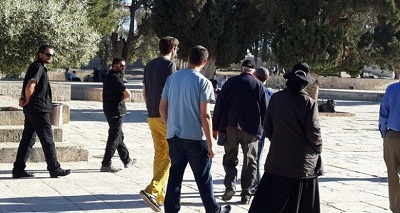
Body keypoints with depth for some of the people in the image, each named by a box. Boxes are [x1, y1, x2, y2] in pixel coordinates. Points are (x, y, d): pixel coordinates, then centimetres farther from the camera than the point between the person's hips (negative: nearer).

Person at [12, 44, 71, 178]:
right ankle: (54, 169, 5)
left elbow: (27, 86, 23)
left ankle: (18, 169, 10)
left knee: (28, 140, 10)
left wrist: (24, 99, 7)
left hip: (31, 110, 10)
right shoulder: (38, 67, -13)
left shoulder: (38, 67, 19)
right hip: (39, 109, -10)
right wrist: (28, 100, -11)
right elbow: (30, 86, -26)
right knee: (47, 140, -2)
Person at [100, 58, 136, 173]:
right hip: (115, 111, -10)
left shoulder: (109, 76, 15)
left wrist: (121, 98, -5)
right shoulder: (114, 77, -17)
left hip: (110, 110, 10)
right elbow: (127, 94, -20)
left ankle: (126, 161, 31)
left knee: (119, 136, 19)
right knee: (114, 138, -6)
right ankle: (106, 164, -5)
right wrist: (123, 98, -1)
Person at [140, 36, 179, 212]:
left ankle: (160, 194, 18)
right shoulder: (169, 64, -10)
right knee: (172, 155, -2)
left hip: (152, 117, 8)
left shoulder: (149, 65, 13)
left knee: (159, 155, 15)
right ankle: (152, 190, -16)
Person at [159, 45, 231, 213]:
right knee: (203, 177, 9)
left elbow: (162, 108, 7)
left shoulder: (172, 78, 4)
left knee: (175, 176, 10)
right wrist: (210, 143, -8)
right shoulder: (203, 82, -11)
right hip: (195, 138, -4)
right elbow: (204, 115, -14)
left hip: (174, 136, 4)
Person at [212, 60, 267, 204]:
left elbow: (219, 105, 2)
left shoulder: (230, 82, 3)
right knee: (249, 162, 8)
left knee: (230, 158, 14)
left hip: (230, 127, 1)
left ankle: (230, 185, -6)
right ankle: (246, 194, 5)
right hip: (251, 129, -1)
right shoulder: (259, 85, 2)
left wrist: (215, 127, 6)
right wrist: (261, 128, 11)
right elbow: (264, 110, 1)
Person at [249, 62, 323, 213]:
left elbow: (267, 127, 4)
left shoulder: (276, 98, -3)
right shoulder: (308, 103, -13)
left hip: (277, 159, 3)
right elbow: (313, 132, -12)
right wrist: (318, 149, 7)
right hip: (302, 162, -3)